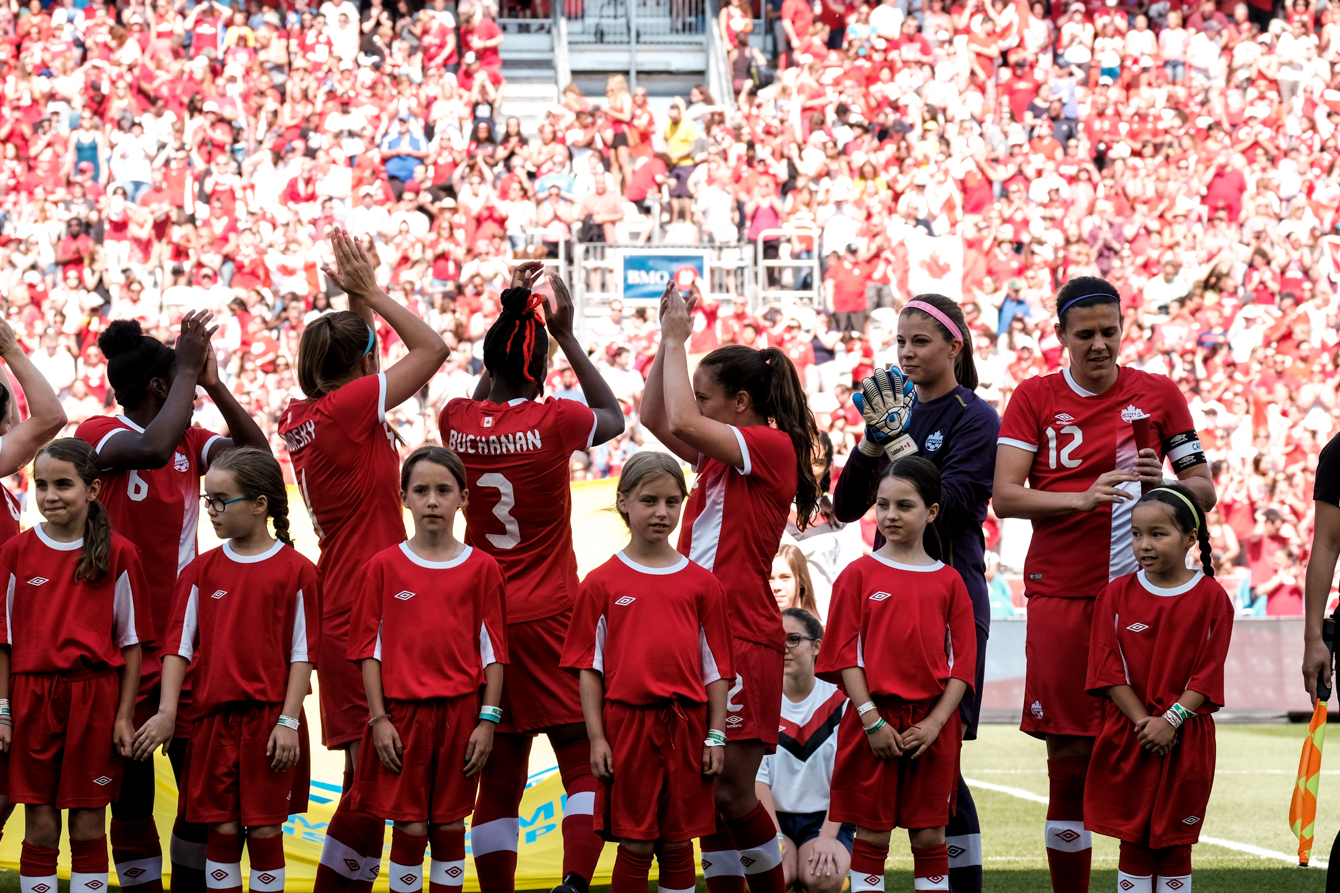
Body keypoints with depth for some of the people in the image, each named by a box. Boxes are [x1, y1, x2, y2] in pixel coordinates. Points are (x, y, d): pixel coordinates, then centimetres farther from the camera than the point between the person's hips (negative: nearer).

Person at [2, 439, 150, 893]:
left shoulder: (119, 554, 0)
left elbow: (131, 642, 3)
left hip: (95, 698, -1)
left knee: (89, 825, 3)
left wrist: (125, 715, -1)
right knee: (40, 825, 3)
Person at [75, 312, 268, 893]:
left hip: (184, 641, 6)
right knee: (130, 791, 2)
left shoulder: (190, 441, 10)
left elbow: (255, 452, 1)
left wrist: (213, 382, -6)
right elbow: (152, 450, -30)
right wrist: (188, 370, -21)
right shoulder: (99, 433, -10)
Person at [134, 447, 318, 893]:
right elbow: (179, 644, 4)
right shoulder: (201, 571, 7)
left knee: (265, 828, 1)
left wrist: (288, 721, -9)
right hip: (213, 718, 3)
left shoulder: (295, 571, -3)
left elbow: (301, 654, -3)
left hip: (270, 718, -3)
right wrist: (167, 712, -6)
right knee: (222, 827, 4)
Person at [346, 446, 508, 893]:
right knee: (410, 827, -1)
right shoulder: (384, 566, 2)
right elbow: (371, 647, 2)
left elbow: (493, 650, 3)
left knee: (450, 825, 7)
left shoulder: (481, 568, 3)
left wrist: (487, 720, -3)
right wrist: (378, 718, -5)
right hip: (403, 713, -1)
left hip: (461, 713, 1)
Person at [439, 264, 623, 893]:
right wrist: (566, 335, 11)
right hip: (550, 618, -4)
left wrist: (510, 319, 25)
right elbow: (613, 417, 12)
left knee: (499, 775, 8)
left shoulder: (458, 421, 0)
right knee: (584, 760, -1)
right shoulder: (553, 422, -10)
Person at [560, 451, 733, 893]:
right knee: (636, 845, 0)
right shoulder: (602, 583, 3)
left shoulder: (702, 584, 7)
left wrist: (715, 735, 2)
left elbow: (715, 667, 8)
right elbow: (590, 667, 2)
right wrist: (597, 737, -4)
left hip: (686, 727, 2)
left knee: (677, 844, 6)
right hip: (627, 722, -2)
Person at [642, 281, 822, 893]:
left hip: (743, 636, -9)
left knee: (731, 790, -8)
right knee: (707, 792, 5)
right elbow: (654, 418, 23)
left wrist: (677, 342, -8)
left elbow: (682, 422, -19)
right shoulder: (721, 453, 18)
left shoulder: (773, 446, -9)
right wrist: (668, 342, 14)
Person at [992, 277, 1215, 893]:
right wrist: (1082, 498, -18)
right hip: (1060, 593, 0)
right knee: (1068, 752, -2)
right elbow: (1004, 496, -3)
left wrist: (1162, 484, -13)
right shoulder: (1035, 398, 6)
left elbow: (1204, 491, 9)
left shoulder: (1158, 395, 8)